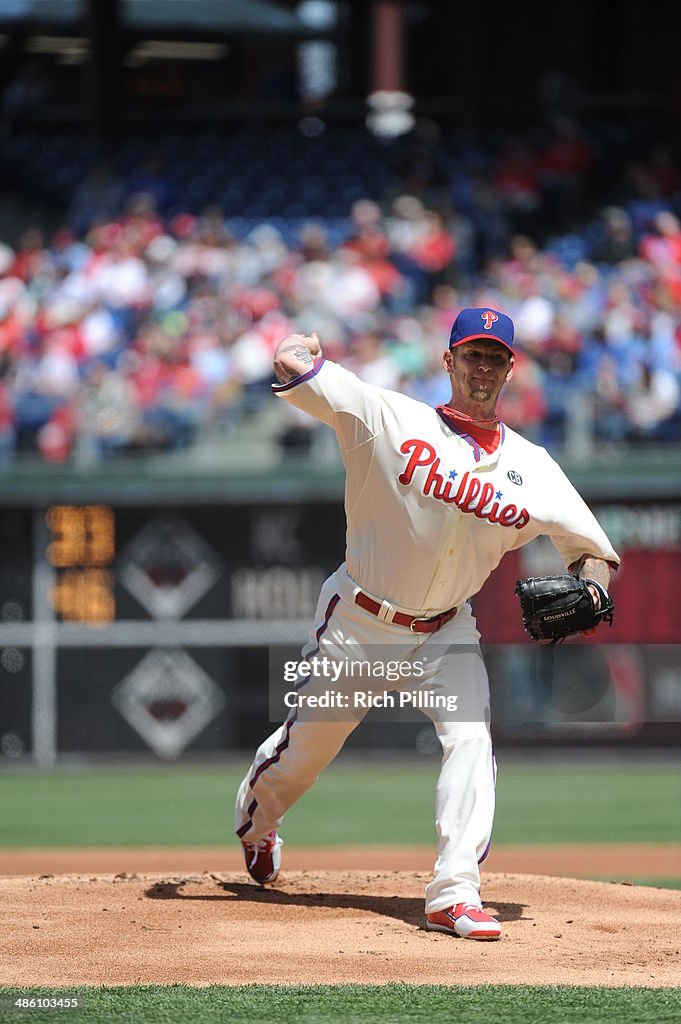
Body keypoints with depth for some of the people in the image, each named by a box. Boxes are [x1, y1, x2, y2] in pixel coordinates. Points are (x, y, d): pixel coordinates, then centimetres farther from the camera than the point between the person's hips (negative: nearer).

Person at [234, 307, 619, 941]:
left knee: (471, 740, -20)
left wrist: (589, 589, -14)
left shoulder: (531, 468, -3)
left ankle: (453, 895, -21)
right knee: (308, 743, 11)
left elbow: (591, 549, 2)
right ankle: (255, 823, 44)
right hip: (358, 622, -2)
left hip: (446, 631, 2)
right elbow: (294, 370, -17)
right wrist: (298, 354, -33)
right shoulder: (391, 420, -13)